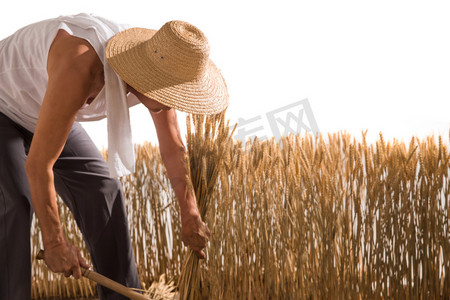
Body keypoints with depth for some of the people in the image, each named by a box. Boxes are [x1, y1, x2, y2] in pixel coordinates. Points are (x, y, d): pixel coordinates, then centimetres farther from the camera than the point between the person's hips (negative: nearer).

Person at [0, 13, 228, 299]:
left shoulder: (158, 72, -20)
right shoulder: (81, 71, -44)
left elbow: (173, 147, -3)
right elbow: (38, 164, -36)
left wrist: (191, 215, 4)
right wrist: (55, 243, -26)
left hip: (41, 113, 7)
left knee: (101, 191, -2)